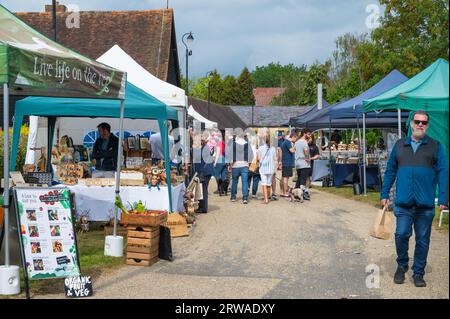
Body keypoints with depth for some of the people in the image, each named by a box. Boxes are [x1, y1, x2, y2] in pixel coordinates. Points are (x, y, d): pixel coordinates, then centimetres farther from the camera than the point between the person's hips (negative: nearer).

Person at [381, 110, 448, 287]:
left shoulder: (435, 146, 5)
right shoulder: (399, 145, 11)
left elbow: (443, 173, 0)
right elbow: (390, 171, 13)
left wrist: (443, 198, -8)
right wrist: (384, 194, 9)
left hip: (425, 204, 0)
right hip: (403, 202, 1)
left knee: (422, 240, 6)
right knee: (401, 235, -4)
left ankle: (418, 273, 19)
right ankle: (402, 266, 20)